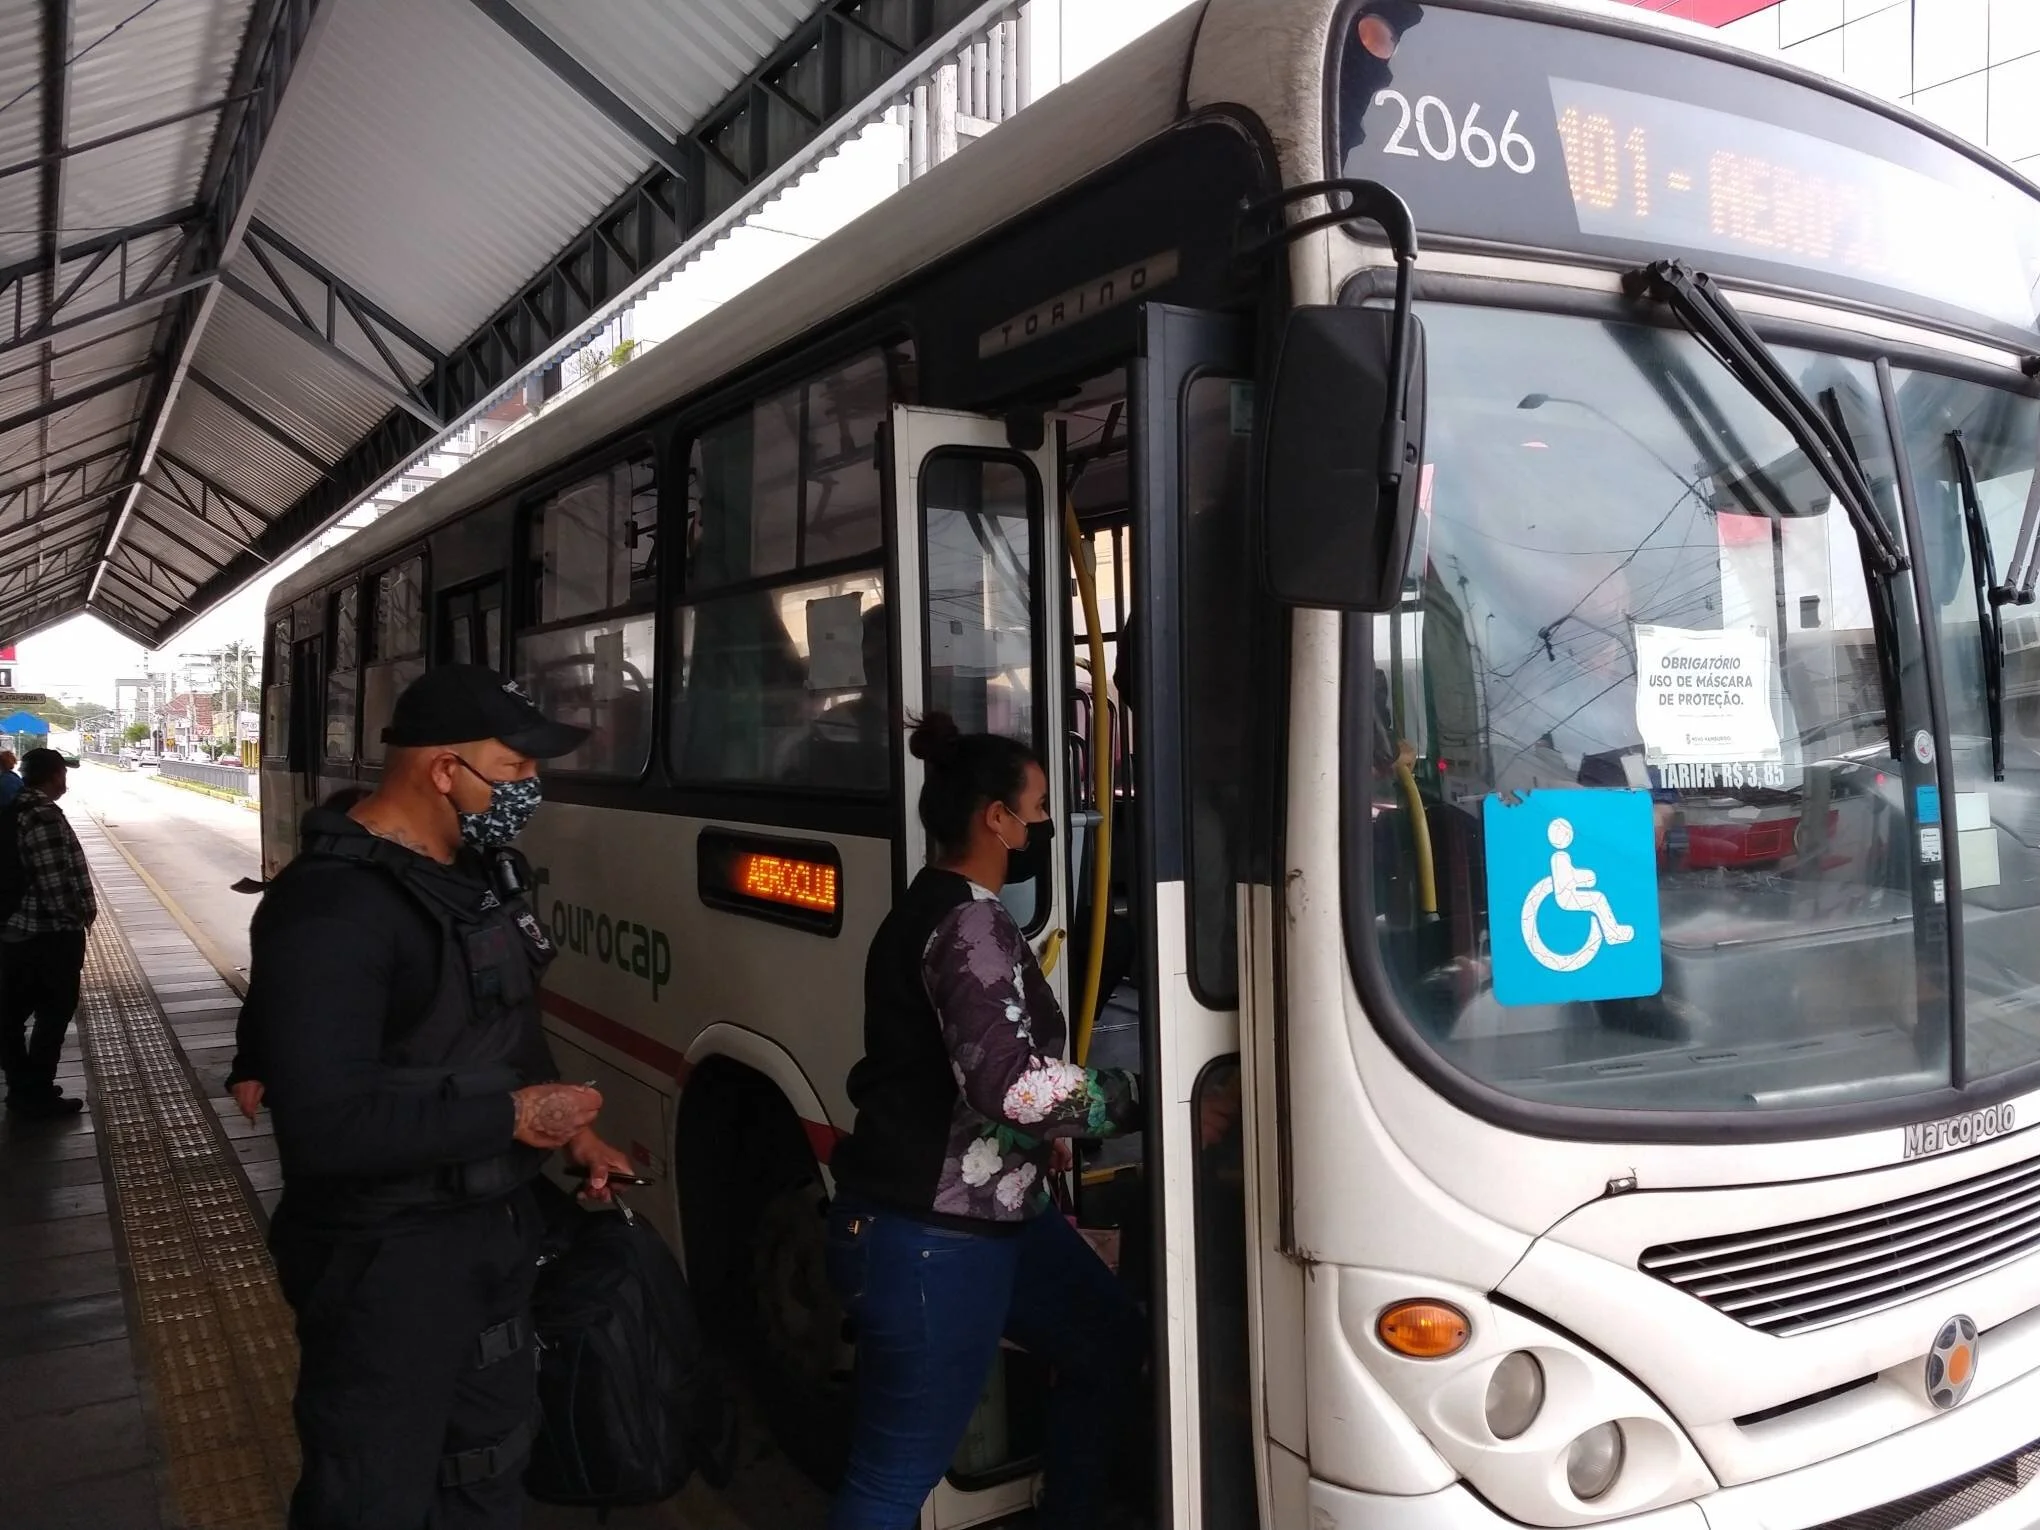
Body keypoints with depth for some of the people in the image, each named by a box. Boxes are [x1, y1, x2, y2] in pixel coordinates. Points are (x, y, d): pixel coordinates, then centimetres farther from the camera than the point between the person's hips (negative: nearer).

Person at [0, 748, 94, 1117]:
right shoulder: (44, 815, -20)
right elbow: (55, 879, -23)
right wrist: (81, 915, -8)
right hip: (50, 933, -9)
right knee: (53, 1014, 4)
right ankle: (38, 1095, 11)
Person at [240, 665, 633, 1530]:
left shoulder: (476, 871, 4)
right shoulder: (332, 907, -27)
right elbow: (325, 1126, -34)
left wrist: (569, 1131, 8)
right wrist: (511, 1116, -26)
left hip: (496, 1229, 9)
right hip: (388, 1260, -9)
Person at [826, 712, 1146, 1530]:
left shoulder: (932, 908, 13)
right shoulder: (971, 924, -19)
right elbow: (1012, 1084, -29)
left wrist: (1039, 1133, 16)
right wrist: (1143, 1096, -18)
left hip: (987, 1213, 10)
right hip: (927, 1240, -10)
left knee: (1109, 1347, 22)